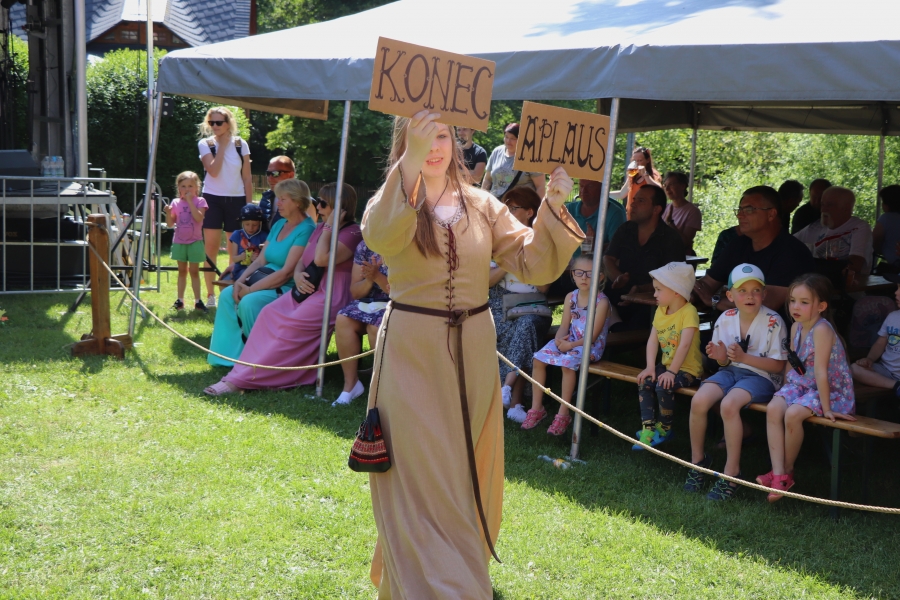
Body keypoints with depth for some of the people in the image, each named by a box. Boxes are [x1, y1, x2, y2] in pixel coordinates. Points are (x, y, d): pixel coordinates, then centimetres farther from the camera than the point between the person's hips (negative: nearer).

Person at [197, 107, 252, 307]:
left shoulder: (241, 145, 3)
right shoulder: (205, 144, 0)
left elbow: (247, 179, 4)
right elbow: (213, 171, -17)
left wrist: (249, 206, -1)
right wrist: (222, 146, -11)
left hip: (236, 200, 1)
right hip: (213, 199, -1)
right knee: (211, 249, -1)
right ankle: (210, 295, 4)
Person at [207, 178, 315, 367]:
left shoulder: (306, 230, -16)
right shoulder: (279, 225, 12)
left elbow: (286, 272, -23)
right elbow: (260, 261, 11)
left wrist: (250, 289, -21)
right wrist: (240, 281, -8)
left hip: (288, 288, -9)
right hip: (266, 281, 9)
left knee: (249, 301, -29)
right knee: (227, 294, -8)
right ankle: (229, 353, -5)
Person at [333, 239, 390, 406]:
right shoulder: (364, 246, 5)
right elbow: (355, 292, 6)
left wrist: (377, 276, -28)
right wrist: (368, 280, -15)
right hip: (367, 303, 5)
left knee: (376, 326, -35)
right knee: (343, 319, -25)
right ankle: (350, 384, -17)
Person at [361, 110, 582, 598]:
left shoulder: (482, 206, 4)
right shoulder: (392, 201, -5)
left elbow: (534, 266, -4)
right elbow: (379, 236, -30)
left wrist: (552, 208, -19)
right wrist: (411, 162, -43)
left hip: (473, 352, 4)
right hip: (412, 351, -3)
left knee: (467, 476, 16)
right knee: (421, 480, -2)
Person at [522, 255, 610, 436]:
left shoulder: (601, 301, -14)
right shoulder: (571, 297, 5)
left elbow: (592, 336, -16)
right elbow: (564, 326, 5)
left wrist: (570, 345, -21)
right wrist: (559, 340, -17)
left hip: (591, 345, -6)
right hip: (569, 340, 6)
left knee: (568, 362, -33)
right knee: (538, 359, -11)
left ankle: (563, 414, -22)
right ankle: (536, 408, 0)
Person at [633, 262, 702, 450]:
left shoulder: (688, 312, -19)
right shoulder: (660, 311, 5)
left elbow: (684, 345, -28)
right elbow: (652, 340, -1)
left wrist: (671, 371, -30)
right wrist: (650, 368, -13)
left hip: (687, 368, -8)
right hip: (666, 364, 8)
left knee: (663, 386, -27)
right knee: (644, 382, -12)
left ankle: (665, 428, -4)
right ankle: (648, 428, -9)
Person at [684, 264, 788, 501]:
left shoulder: (773, 322, -12)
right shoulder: (725, 319, 2)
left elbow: (778, 365, -11)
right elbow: (724, 362, 12)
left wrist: (744, 357, -21)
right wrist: (721, 356, -13)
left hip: (761, 377, -5)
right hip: (731, 370, 5)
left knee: (729, 404, -33)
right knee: (699, 401, -23)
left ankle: (731, 472, -18)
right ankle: (697, 460, 0)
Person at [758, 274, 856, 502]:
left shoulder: (821, 330, -25)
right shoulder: (796, 327, 2)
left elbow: (820, 372, -25)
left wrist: (826, 408, -24)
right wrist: (786, 390, 10)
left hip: (830, 390, -8)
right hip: (801, 384, 8)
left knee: (793, 414, -29)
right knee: (773, 409, -18)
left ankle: (788, 471, -6)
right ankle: (778, 474, -20)